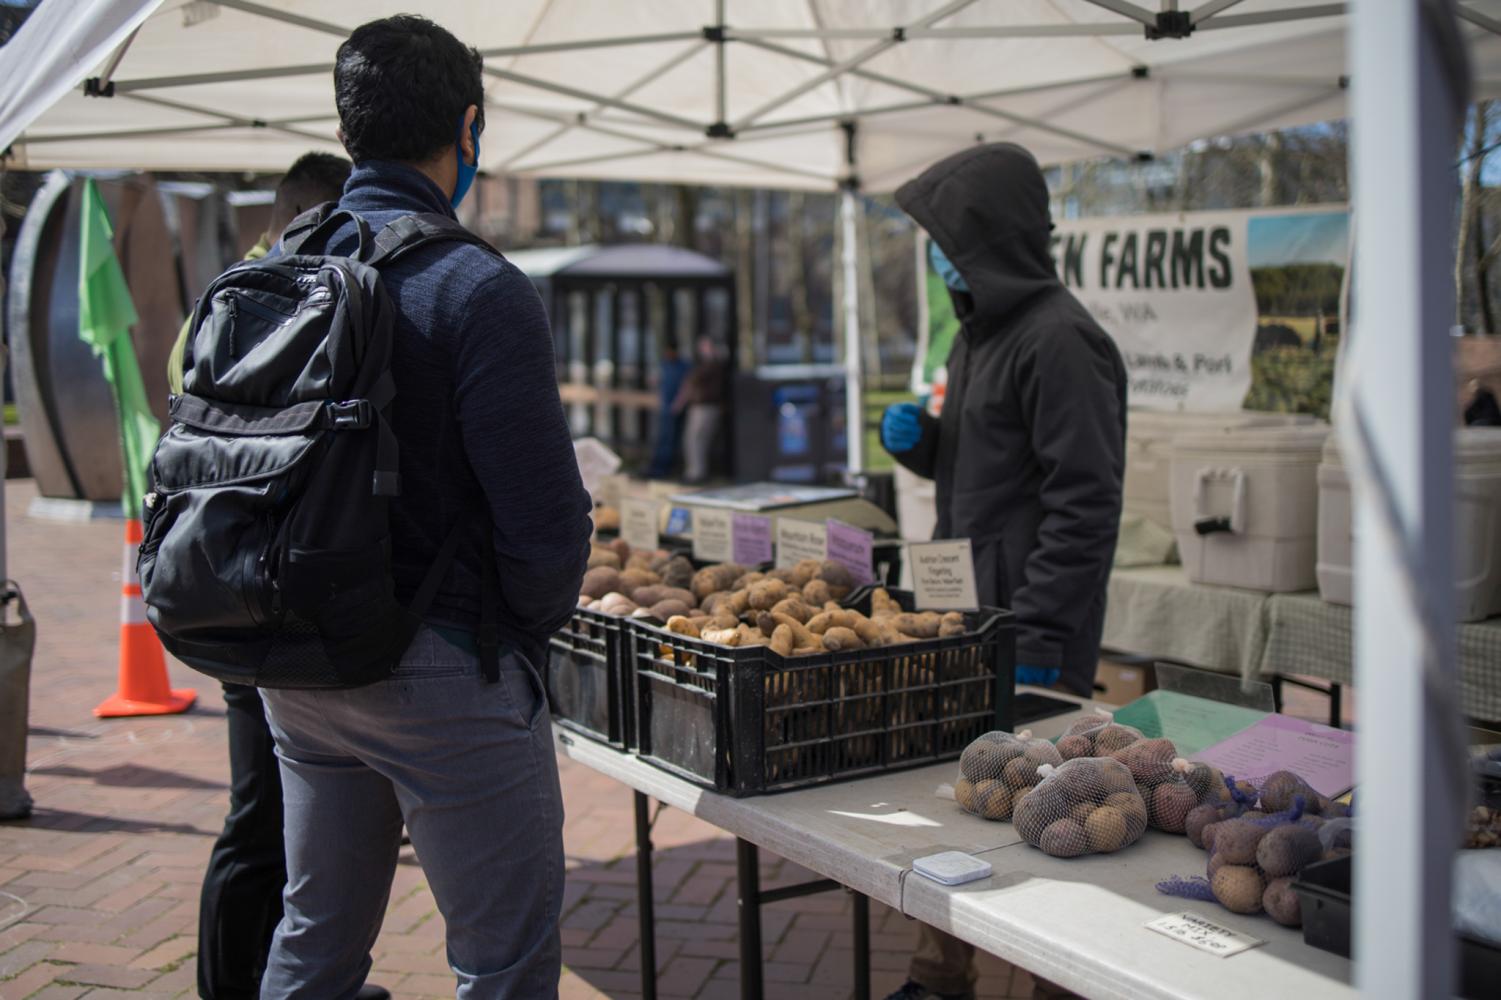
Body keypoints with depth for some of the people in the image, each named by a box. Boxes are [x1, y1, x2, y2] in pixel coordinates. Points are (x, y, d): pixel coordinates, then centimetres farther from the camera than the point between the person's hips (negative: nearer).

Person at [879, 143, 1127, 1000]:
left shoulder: (1058, 340, -16)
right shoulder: (982, 330, 15)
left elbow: (1084, 506, -20)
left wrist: (1035, 638, -22)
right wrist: (916, 439, 5)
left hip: (1030, 641, -9)